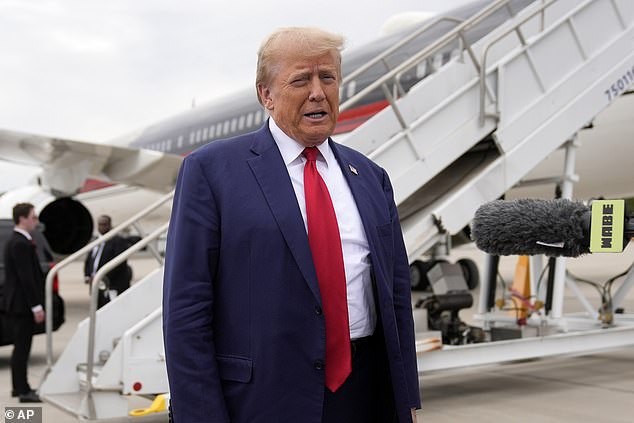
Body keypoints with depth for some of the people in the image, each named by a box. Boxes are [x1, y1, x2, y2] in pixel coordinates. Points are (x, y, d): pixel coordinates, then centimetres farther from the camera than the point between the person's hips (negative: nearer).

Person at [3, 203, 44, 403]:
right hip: (23, 304, -10)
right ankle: (23, 391, 1)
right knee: (22, 347, -5)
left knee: (21, 346, 15)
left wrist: (36, 303, 18)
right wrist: (36, 306, -20)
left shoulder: (15, 241, 14)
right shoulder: (21, 244, -18)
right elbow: (26, 277, -22)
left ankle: (19, 387, 23)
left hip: (18, 303, 10)